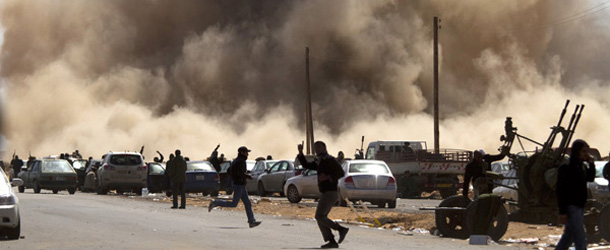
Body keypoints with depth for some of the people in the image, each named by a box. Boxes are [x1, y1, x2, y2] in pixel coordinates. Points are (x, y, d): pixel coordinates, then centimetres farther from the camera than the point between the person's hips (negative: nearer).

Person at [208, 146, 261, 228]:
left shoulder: (236, 161, 14)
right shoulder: (241, 161, -16)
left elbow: (229, 171, 18)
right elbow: (241, 173, -25)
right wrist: (248, 176, -10)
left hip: (241, 185, 10)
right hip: (239, 185, -10)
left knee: (247, 203, 5)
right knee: (233, 204, -5)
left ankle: (251, 222, 2)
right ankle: (215, 203, 2)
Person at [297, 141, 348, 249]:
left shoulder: (330, 160, -9)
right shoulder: (319, 162, 19)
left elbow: (341, 173, -16)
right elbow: (306, 165, 21)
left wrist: (327, 177, -25)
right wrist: (300, 152, 11)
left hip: (330, 194, -10)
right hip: (324, 194, 10)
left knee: (319, 216, -16)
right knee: (321, 218, 4)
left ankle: (341, 229, -12)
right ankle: (332, 242, 1)